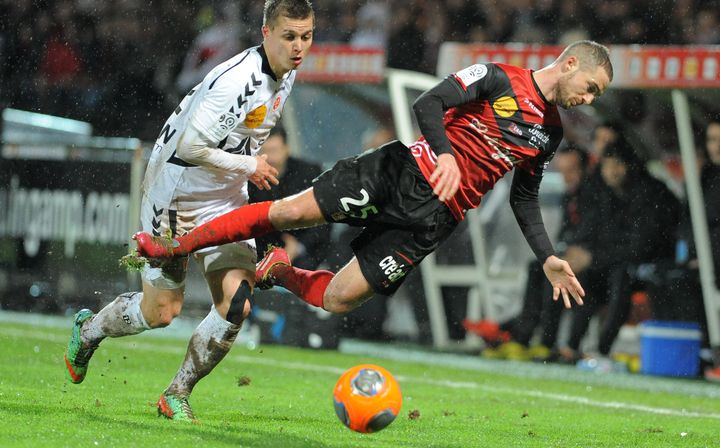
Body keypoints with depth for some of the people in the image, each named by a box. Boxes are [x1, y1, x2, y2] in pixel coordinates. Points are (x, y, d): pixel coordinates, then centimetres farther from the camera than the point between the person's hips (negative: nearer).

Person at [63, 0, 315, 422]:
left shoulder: (286, 74, 1)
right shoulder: (236, 80, -29)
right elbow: (191, 146, -29)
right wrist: (248, 166, -18)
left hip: (225, 200, 7)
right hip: (176, 193, -7)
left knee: (237, 301, -11)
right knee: (162, 311, 2)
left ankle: (177, 395, 5)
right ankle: (88, 330, 34)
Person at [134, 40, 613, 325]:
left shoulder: (550, 134, 14)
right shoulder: (498, 78, -4)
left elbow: (525, 199, 24)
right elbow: (428, 103, -13)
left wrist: (548, 258, 15)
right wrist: (444, 152, -29)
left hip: (431, 217, 4)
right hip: (407, 170, -4)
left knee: (336, 300, -7)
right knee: (289, 211, -12)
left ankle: (279, 273, 22)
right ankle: (175, 247, 2)